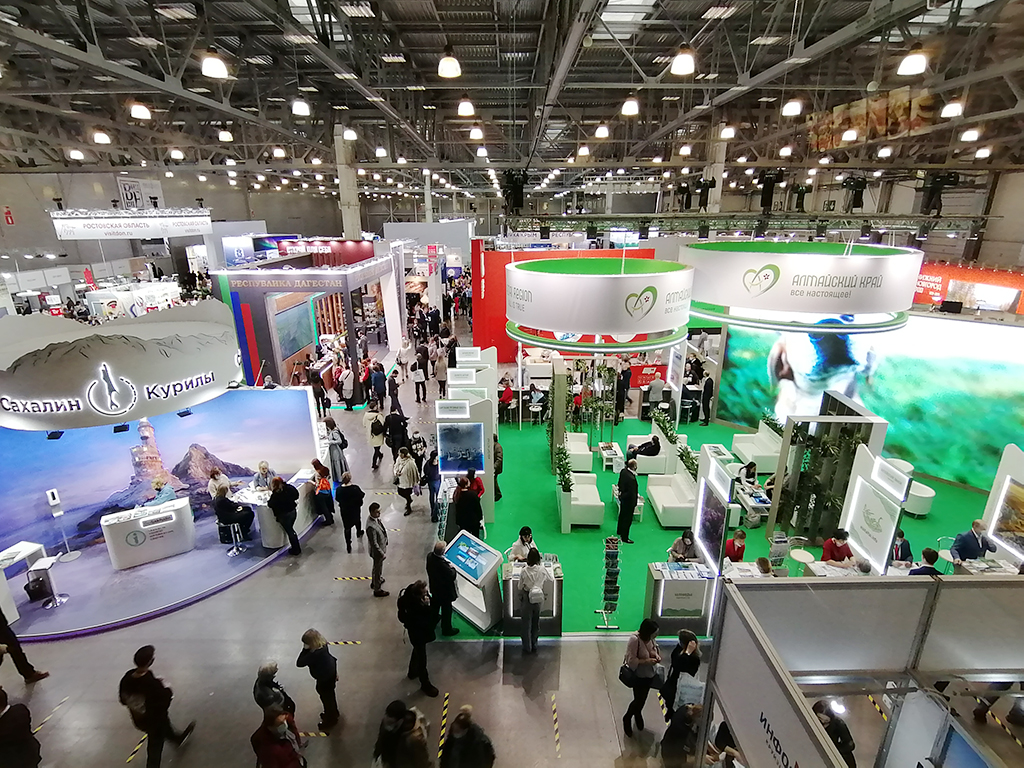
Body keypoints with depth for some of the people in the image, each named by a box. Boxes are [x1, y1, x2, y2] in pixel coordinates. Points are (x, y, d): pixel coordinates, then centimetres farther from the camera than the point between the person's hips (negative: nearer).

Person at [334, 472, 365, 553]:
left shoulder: (339, 489, -21)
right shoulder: (355, 488, -28)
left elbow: (337, 499, -4)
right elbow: (362, 496, -13)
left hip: (345, 511, 0)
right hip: (355, 509, 0)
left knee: (347, 528, 13)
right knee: (357, 521, 31)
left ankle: (348, 546, 17)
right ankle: (358, 534, 57)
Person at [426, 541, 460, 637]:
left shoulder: (430, 556, -19)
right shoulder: (442, 565, -42)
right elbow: (452, 576, -31)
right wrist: (452, 568, -13)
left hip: (434, 587, 8)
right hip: (444, 590, -7)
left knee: (436, 604, 33)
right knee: (446, 609, 16)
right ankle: (447, 630, 36)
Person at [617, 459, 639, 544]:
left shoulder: (623, 471, -9)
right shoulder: (631, 479, -36)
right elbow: (632, 493, -28)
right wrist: (638, 496, -10)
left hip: (622, 497, 9)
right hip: (628, 500, -9)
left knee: (622, 515, 27)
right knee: (627, 519, 8)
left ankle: (619, 531, 46)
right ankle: (624, 538, 22)